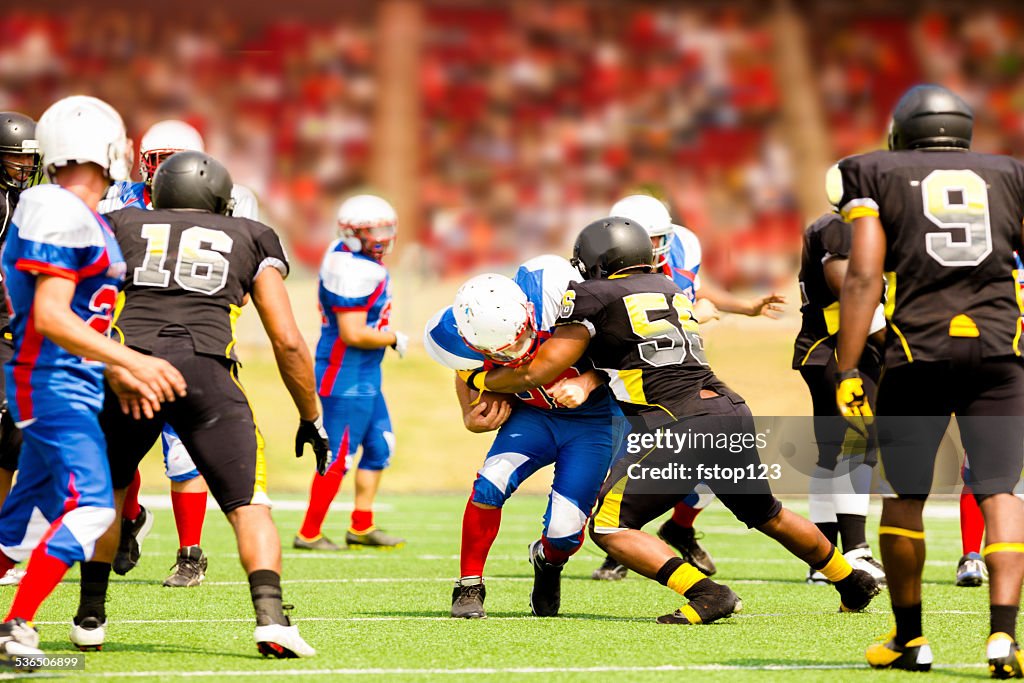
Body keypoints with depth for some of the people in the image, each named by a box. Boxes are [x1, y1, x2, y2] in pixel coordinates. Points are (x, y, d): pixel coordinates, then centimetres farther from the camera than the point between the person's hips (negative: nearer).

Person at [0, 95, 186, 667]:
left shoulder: (87, 219, 15)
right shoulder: (60, 215, -16)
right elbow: (50, 319, -22)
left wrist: (119, 375, 17)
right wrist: (133, 361, -25)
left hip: (74, 384, 10)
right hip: (52, 383, -10)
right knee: (89, 505, -17)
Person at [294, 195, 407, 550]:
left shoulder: (345, 252, 7)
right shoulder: (354, 272, -24)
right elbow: (353, 334, -26)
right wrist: (394, 339, -12)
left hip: (365, 375, 11)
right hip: (346, 376, -11)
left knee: (380, 446, 16)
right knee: (339, 456, -3)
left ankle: (362, 527, 23)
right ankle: (309, 534, 7)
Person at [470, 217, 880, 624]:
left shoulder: (593, 298, 2)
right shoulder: (669, 288, 22)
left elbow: (536, 373, 4)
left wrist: (477, 379, 18)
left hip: (680, 425, -8)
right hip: (732, 412, 8)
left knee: (609, 527, -3)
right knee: (768, 515, 29)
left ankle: (706, 594, -17)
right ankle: (853, 583, 44)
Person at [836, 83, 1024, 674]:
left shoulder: (878, 177, 10)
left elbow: (864, 278, 0)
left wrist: (848, 373, -2)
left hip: (916, 352, -1)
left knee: (906, 493, 12)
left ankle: (910, 638, 21)